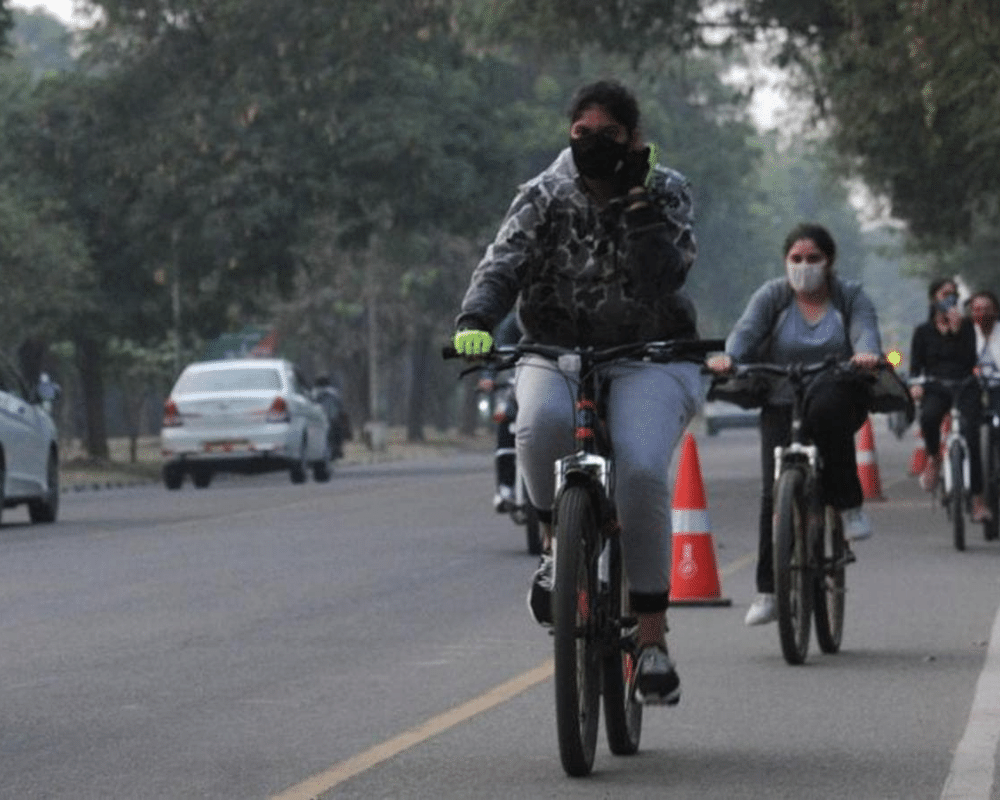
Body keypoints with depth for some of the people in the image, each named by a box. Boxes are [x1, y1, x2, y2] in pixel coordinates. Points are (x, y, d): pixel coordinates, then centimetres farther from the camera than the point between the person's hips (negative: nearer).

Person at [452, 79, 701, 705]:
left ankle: (653, 636, -16)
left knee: (642, 470, -28)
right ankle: (558, 541, -7)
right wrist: (475, 321, -30)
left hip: (649, 358, -1)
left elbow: (661, 278, -16)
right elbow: (503, 263, -11)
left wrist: (640, 201, -22)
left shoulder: (667, 193, -1)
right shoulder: (545, 197, 2)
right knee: (541, 423, -36)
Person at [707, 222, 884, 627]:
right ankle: (768, 590, -10)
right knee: (775, 491, -14)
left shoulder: (850, 296, 7)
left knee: (828, 411, -38)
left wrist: (867, 352, -36)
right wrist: (728, 356, -33)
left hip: (837, 404, -1)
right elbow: (747, 329, -10)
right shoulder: (772, 296, 7)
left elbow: (865, 330, -11)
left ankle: (849, 505, -22)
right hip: (782, 407, 1)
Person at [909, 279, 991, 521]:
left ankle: (978, 501, -15)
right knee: (928, 417, -36)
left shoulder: (966, 326, 9)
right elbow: (915, 366, 7)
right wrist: (915, 385, -14)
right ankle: (933, 458, -5)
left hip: (965, 387, 0)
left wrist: (957, 330, -11)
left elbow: (970, 361, -5)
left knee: (972, 438, -18)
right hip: (936, 389, 0)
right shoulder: (923, 331, 11)